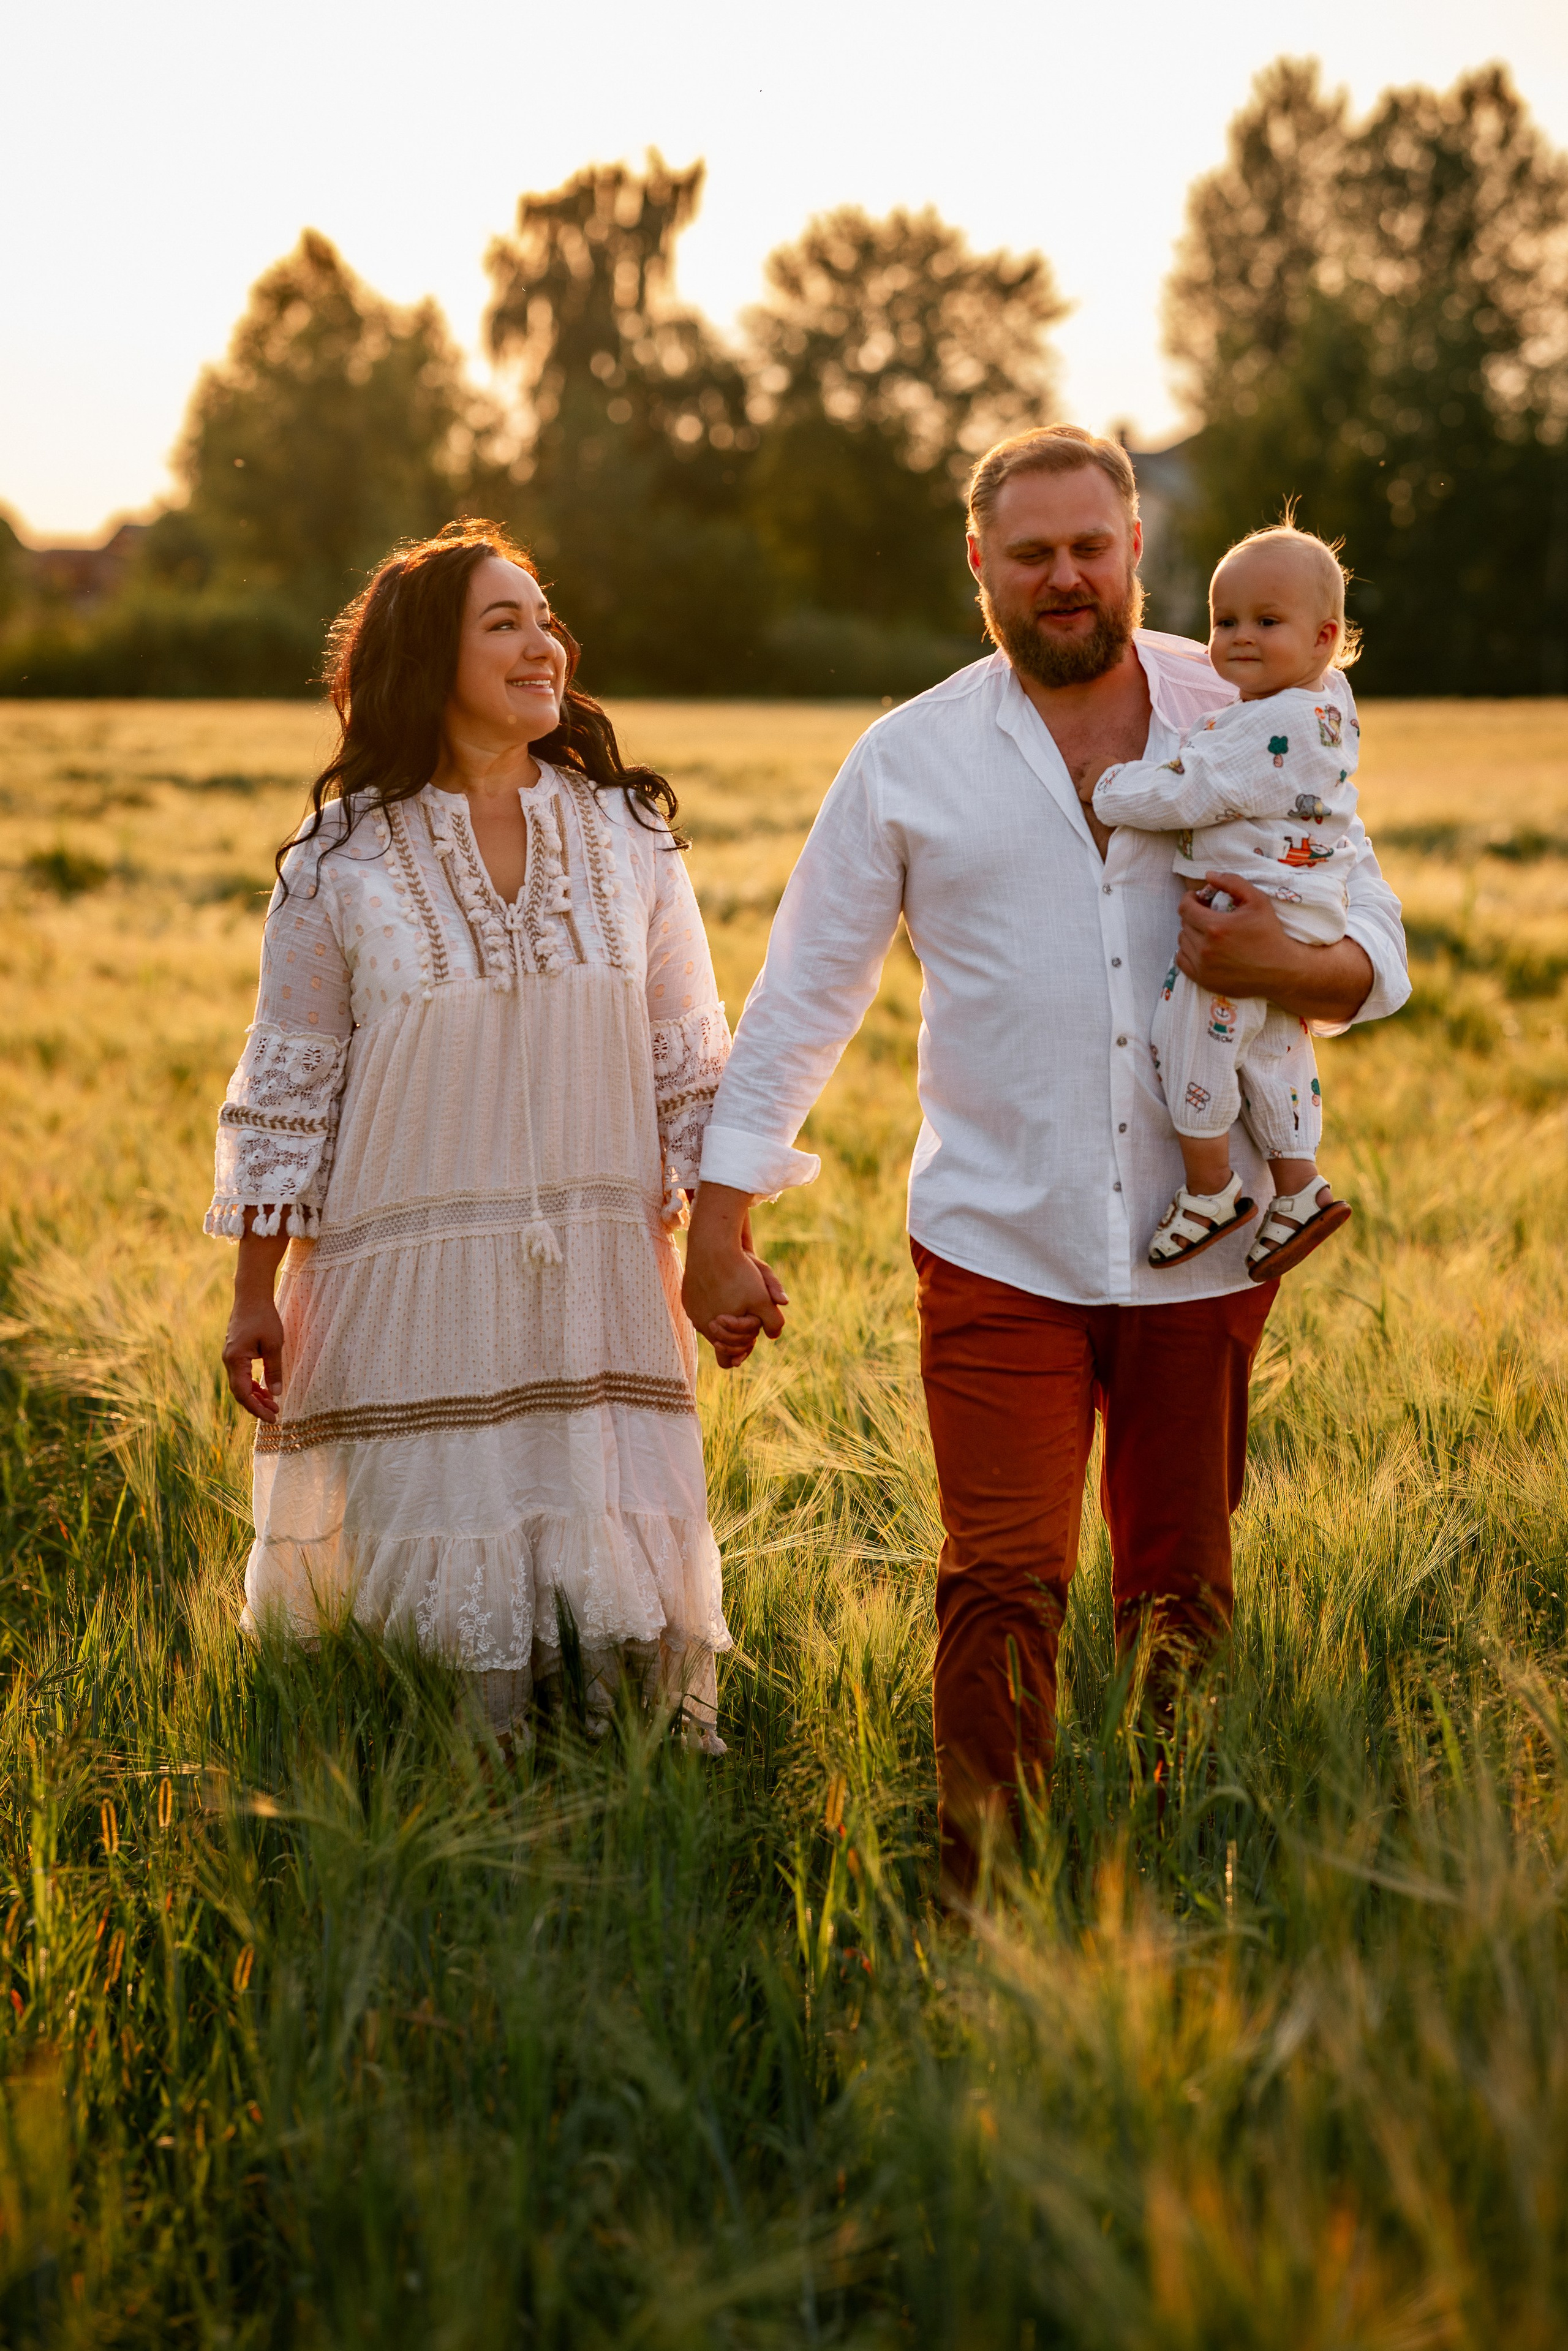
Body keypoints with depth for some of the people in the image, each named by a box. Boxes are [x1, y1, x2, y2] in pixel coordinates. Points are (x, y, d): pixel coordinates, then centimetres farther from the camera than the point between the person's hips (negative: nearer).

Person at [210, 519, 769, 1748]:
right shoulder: (342, 861, -1)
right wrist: (256, 1297, 2)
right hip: (411, 1289, -2)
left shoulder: (628, 837, 6)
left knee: (628, 1588, 3)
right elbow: (288, 1085, 3)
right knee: (441, 1608, 2)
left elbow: (690, 1060, 10)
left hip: (599, 1283, 2)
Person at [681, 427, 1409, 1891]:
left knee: (1181, 1592, 9)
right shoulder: (911, 758, 4)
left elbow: (1376, 954, 10)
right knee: (1003, 1585, -8)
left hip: (1203, 1249, 2)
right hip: (998, 1249, -1)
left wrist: (1288, 969, -14)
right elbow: (802, 993, 7)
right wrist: (718, 1217, 2)